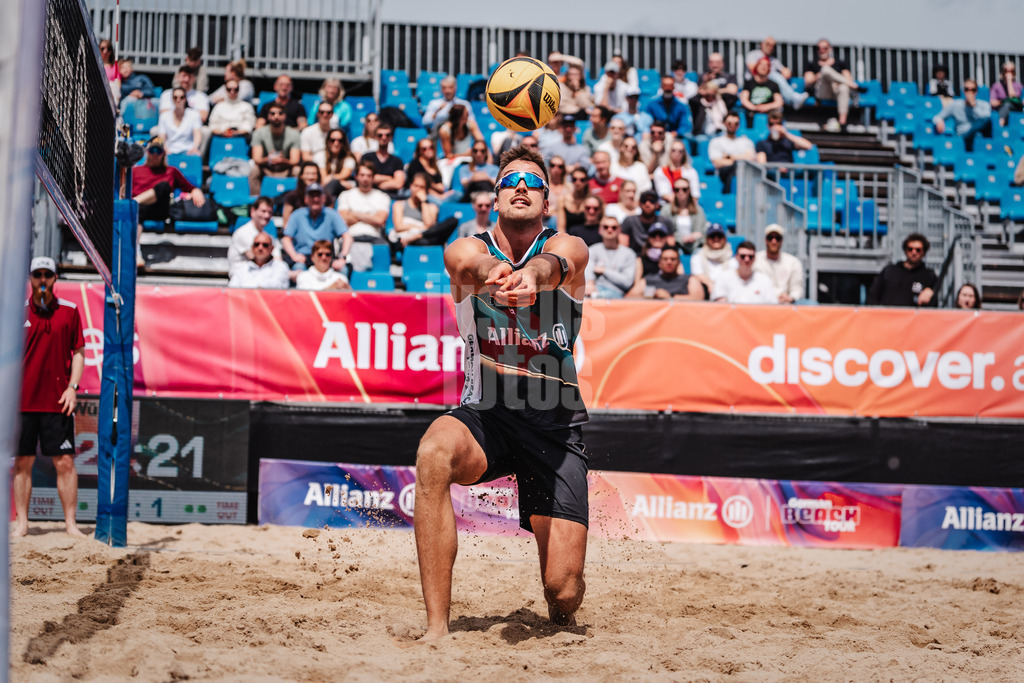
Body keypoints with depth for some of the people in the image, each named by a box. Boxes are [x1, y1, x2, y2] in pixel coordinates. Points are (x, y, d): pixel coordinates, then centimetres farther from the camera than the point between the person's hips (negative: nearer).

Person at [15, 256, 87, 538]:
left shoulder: (69, 311, 5)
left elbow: (78, 353, 8)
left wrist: (72, 387, -5)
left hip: (57, 401, -1)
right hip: (23, 399, 1)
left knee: (65, 462, -3)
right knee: (22, 462, 3)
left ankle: (70, 523, 1)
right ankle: (21, 522, 10)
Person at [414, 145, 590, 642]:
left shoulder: (569, 248, 0)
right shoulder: (467, 249, 1)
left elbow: (553, 263, -26)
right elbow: (471, 262, -25)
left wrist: (531, 275, -52)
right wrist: (490, 273, -51)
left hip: (556, 422, 0)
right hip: (484, 414, 0)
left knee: (563, 590, -10)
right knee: (434, 452, -37)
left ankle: (560, 617, 32)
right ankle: (436, 627, -30)